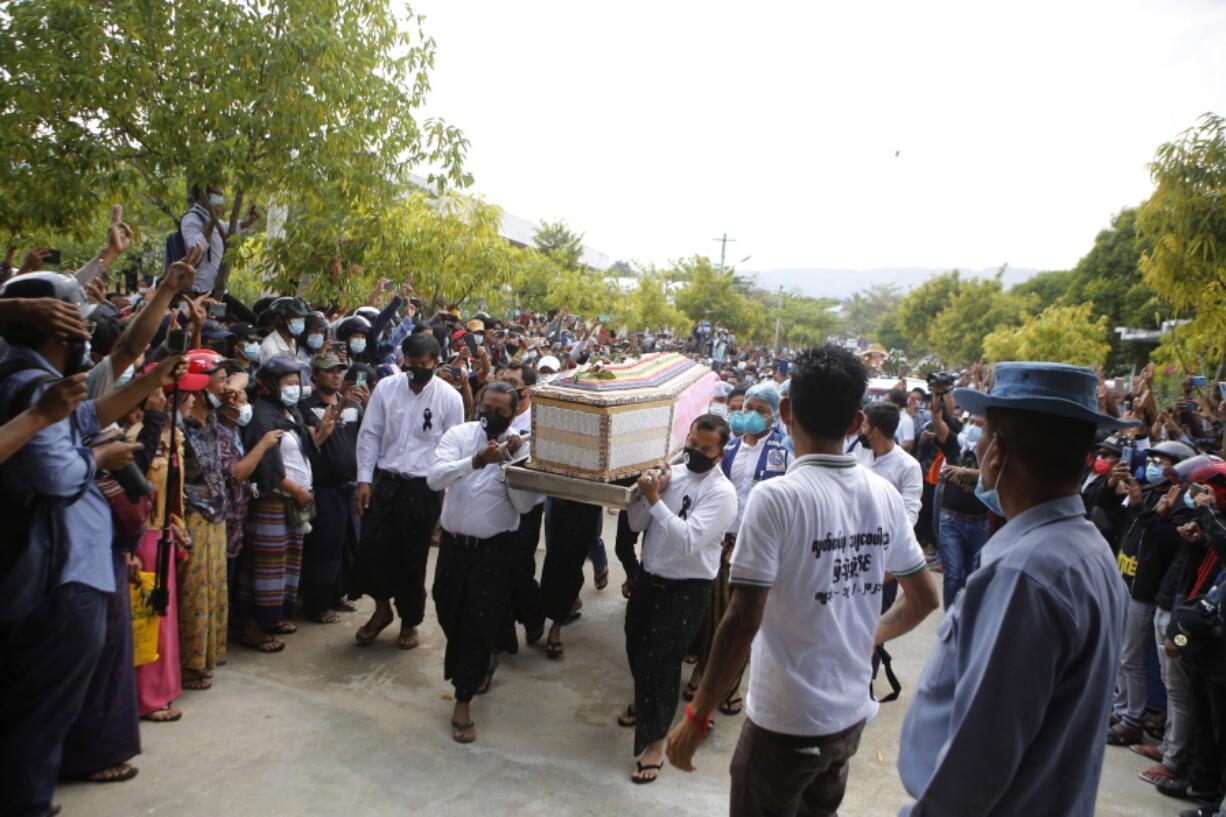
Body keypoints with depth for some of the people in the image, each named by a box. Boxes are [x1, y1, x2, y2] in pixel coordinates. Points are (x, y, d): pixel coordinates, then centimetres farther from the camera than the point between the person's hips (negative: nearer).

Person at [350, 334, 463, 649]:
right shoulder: (386, 387, 0)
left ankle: (409, 622, 29)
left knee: (413, 558, 9)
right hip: (383, 481, 2)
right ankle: (382, 608, 25)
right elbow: (370, 435, 4)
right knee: (372, 548, -2)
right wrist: (364, 480, -2)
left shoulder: (450, 398, -5)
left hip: (423, 487, -2)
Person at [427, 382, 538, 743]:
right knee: (449, 614, 17)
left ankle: (463, 703, 15)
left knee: (479, 622, -1)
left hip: (495, 548, -3)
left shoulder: (521, 448, -8)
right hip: (453, 543, 3)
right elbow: (435, 478, -21)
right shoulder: (459, 434, -5)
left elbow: (525, 505, -15)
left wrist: (512, 460, -24)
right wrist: (476, 461, -34)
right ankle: (483, 659, 46)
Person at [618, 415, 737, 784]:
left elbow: (688, 539, -28)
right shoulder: (672, 473, 1)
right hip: (649, 577, 7)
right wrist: (649, 490, -16)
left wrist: (655, 499, -29)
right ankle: (645, 701, 52)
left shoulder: (722, 493, -17)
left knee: (661, 661, -3)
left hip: (686, 589, -7)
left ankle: (654, 739, 17)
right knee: (636, 649, 23)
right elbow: (636, 524, -1)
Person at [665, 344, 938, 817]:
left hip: (786, 724, -6)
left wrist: (697, 716, -14)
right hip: (851, 713, 6)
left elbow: (744, 619, -23)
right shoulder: (884, 495, -2)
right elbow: (924, 599, 8)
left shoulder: (777, 498, -21)